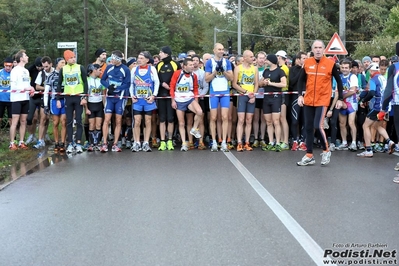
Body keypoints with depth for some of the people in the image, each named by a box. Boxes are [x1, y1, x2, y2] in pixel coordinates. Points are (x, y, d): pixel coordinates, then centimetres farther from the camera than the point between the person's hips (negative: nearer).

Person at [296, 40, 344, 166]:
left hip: (322, 100, -4)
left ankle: (326, 150, 7)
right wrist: (300, 95, -2)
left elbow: (339, 81, 3)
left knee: (317, 126, -15)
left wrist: (340, 99, 0)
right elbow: (301, 80, 11)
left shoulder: (330, 63, -4)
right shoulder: (307, 63, 3)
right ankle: (309, 156, 15)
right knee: (308, 127, 6)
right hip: (308, 100, 4)